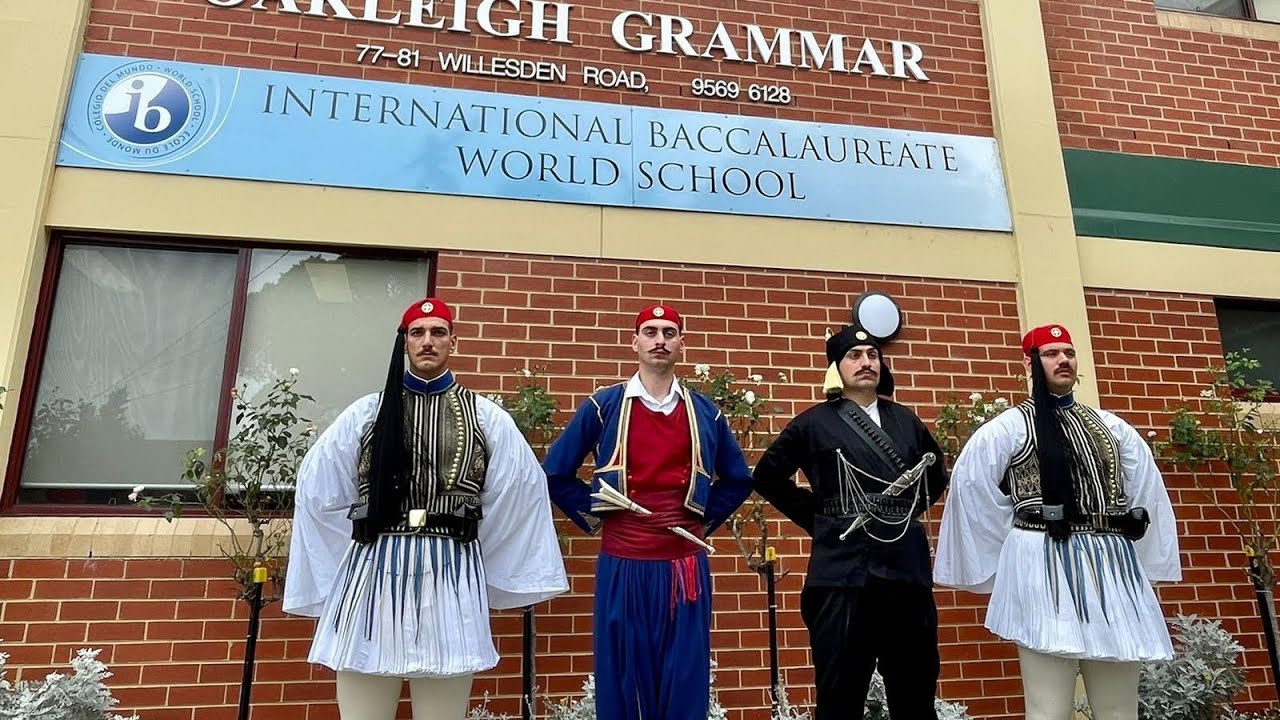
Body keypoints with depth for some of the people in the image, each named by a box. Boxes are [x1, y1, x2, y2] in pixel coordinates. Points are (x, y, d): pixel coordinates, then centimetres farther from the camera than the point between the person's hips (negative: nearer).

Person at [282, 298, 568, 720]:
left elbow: (524, 490, 11)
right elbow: (317, 491, 13)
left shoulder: (487, 417, 6)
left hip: (451, 576, 0)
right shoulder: (366, 413, 7)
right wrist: (371, 544, 12)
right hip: (373, 572, 1)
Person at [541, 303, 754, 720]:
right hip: (621, 564, -1)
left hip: (684, 565, 2)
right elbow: (555, 473, 6)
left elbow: (739, 480, 18)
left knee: (685, 682, 9)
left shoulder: (705, 412, 7)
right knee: (621, 682, 8)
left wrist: (706, 521, 8)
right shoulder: (602, 406, 0)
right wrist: (591, 517, 2)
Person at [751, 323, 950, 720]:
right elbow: (768, 476, 6)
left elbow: (937, 475, 28)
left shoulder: (907, 422, 14)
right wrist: (817, 517, 1)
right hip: (842, 571, -4)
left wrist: (909, 511, 13)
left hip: (907, 569, 4)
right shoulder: (814, 422, 1)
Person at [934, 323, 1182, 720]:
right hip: (1045, 567, -5)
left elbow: (1146, 489, 21)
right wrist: (1016, 540, 2)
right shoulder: (1008, 427, -1)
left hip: (1112, 567, 6)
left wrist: (1135, 547, 14)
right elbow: (971, 486, -4)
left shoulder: (1110, 426, 16)